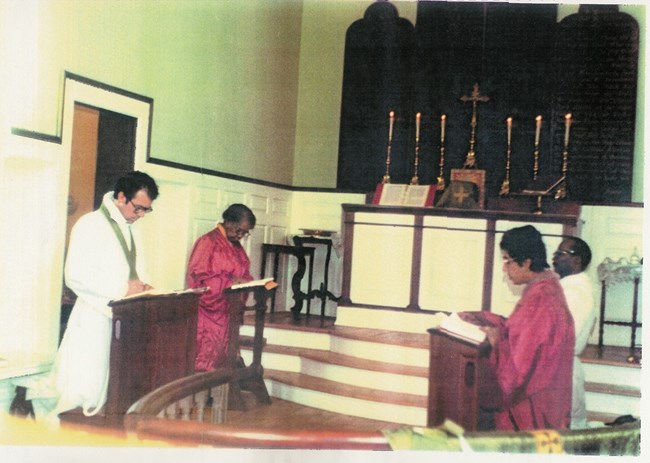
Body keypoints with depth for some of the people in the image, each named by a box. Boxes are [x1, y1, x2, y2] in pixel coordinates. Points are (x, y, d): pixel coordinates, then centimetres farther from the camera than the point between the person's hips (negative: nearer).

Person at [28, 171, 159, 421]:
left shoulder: (132, 230, 15)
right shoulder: (90, 225, -10)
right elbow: (75, 275, -18)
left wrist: (141, 286, 1)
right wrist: (122, 288, -19)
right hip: (96, 318, -7)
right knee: (82, 388, -3)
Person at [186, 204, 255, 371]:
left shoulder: (236, 246, 14)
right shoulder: (207, 242, -10)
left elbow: (243, 274, 19)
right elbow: (197, 277, -17)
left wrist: (246, 282, -6)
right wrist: (229, 281, -23)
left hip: (228, 314, 8)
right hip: (209, 313, -8)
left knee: (224, 362, 9)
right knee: (206, 362, -6)